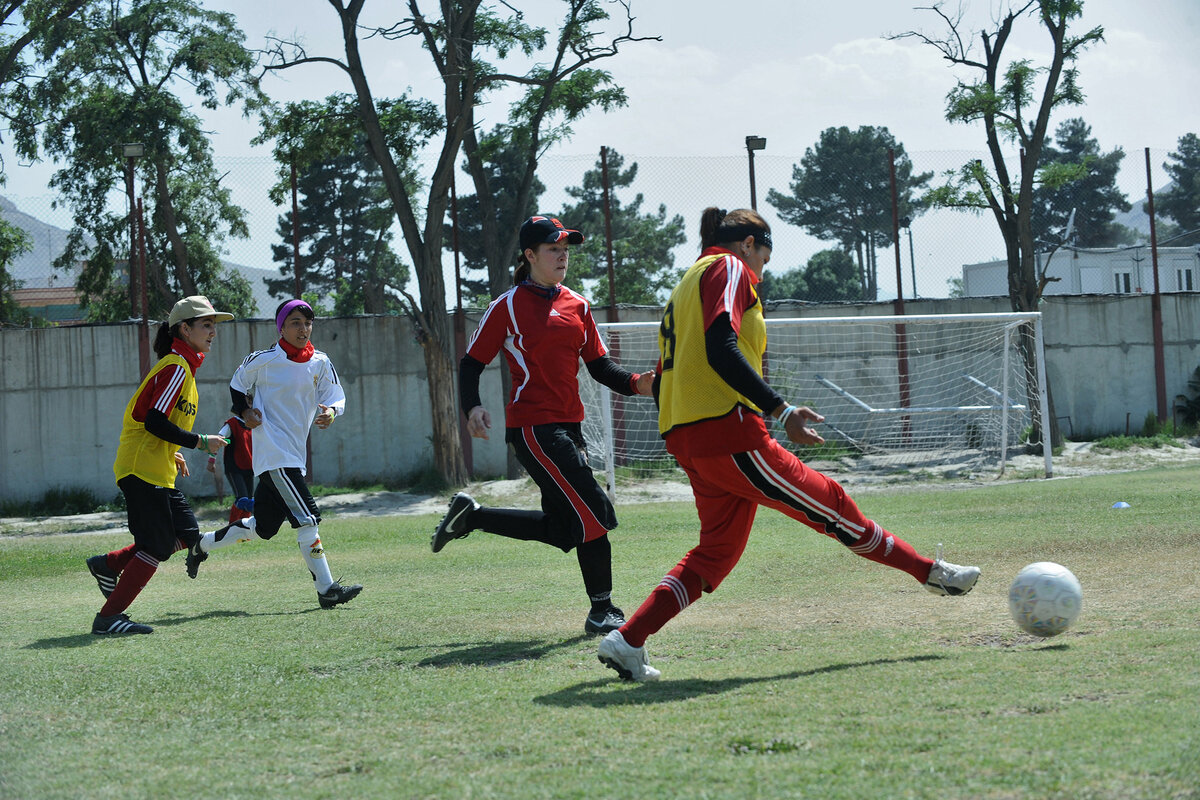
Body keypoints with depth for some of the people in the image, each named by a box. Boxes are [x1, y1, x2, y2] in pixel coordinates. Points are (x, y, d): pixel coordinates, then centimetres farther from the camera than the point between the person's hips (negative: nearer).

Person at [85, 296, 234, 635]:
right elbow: (155, 422, -22)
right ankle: (109, 617, -3)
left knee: (186, 534, 11)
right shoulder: (176, 367, -15)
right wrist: (200, 442, -17)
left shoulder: (183, 367, 16)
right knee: (157, 548, -8)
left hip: (158, 471, 10)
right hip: (143, 468, -10)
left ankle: (109, 564, 17)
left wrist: (171, 453, 21)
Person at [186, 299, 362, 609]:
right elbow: (237, 385, 11)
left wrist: (331, 411, -20)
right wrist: (245, 411, -6)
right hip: (272, 453, -7)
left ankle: (203, 545, 34)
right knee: (307, 518, -17)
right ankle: (326, 589, -16)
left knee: (263, 527, 15)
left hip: (295, 455, 7)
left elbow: (336, 396, 2)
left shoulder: (321, 363, 6)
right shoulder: (262, 360, -5)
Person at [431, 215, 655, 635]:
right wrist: (472, 406, -20)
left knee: (562, 529, 10)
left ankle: (470, 516, 26)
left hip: (568, 426, 8)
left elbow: (598, 365, 14)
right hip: (532, 426, -8)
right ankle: (601, 611, -3)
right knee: (593, 509, -13)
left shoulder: (576, 305, 13)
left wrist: (635, 382, -5)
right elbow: (472, 362, -2)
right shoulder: (508, 306, -4)